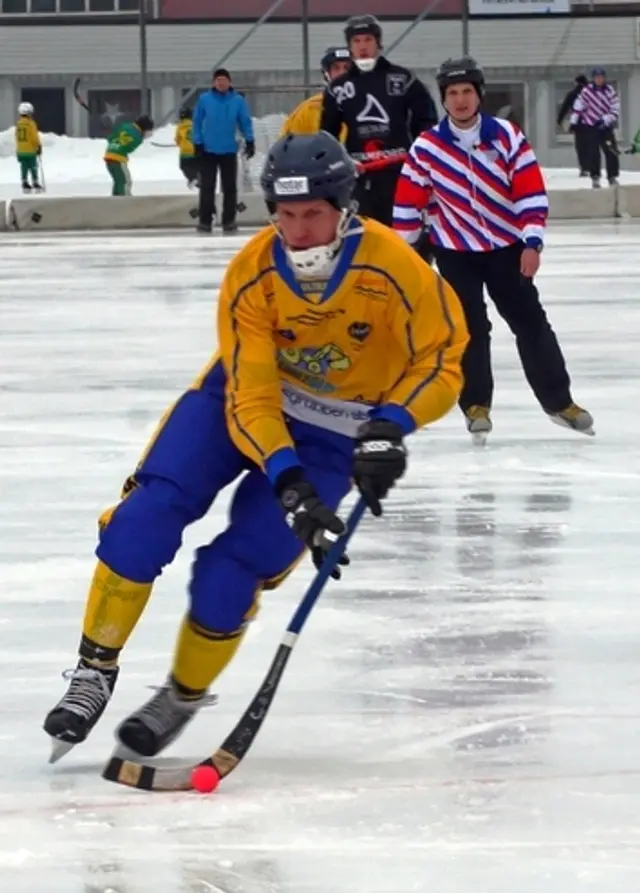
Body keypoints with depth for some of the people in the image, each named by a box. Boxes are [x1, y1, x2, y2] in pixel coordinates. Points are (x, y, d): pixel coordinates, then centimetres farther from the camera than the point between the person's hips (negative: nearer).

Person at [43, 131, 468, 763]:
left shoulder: (389, 267, -27)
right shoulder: (252, 274, -22)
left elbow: (441, 356, -18)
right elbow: (251, 395, -24)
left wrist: (390, 426, -34)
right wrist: (286, 479, -37)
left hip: (335, 432, -2)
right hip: (243, 391, 2)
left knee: (232, 571, -12)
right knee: (147, 514, -17)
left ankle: (183, 696, 13)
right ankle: (94, 673, -5)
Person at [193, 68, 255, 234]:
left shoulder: (238, 101, -3)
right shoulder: (204, 100, -4)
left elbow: (245, 122, 0)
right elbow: (197, 122, 1)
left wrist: (249, 142, -9)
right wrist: (198, 144, -3)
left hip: (229, 151, 1)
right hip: (208, 150, -1)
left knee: (229, 187, 5)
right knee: (207, 186, 0)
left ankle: (229, 220, 13)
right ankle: (205, 220, 6)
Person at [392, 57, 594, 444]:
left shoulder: (508, 137, -8)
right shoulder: (426, 148, -9)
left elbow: (531, 193, -8)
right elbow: (408, 204, -3)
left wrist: (532, 242, -15)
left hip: (506, 245, 1)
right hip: (455, 251, -1)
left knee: (530, 321, 4)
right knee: (470, 327, -5)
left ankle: (559, 400, 13)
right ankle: (476, 405, 6)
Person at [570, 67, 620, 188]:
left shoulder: (610, 91, -3)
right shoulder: (586, 91, -7)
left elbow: (615, 111, -7)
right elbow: (579, 106, 0)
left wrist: (604, 120, -20)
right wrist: (573, 122, -2)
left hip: (605, 126, 1)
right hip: (590, 126, -1)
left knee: (611, 152, -4)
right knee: (593, 153, -5)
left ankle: (612, 177, 7)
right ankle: (595, 178, 3)